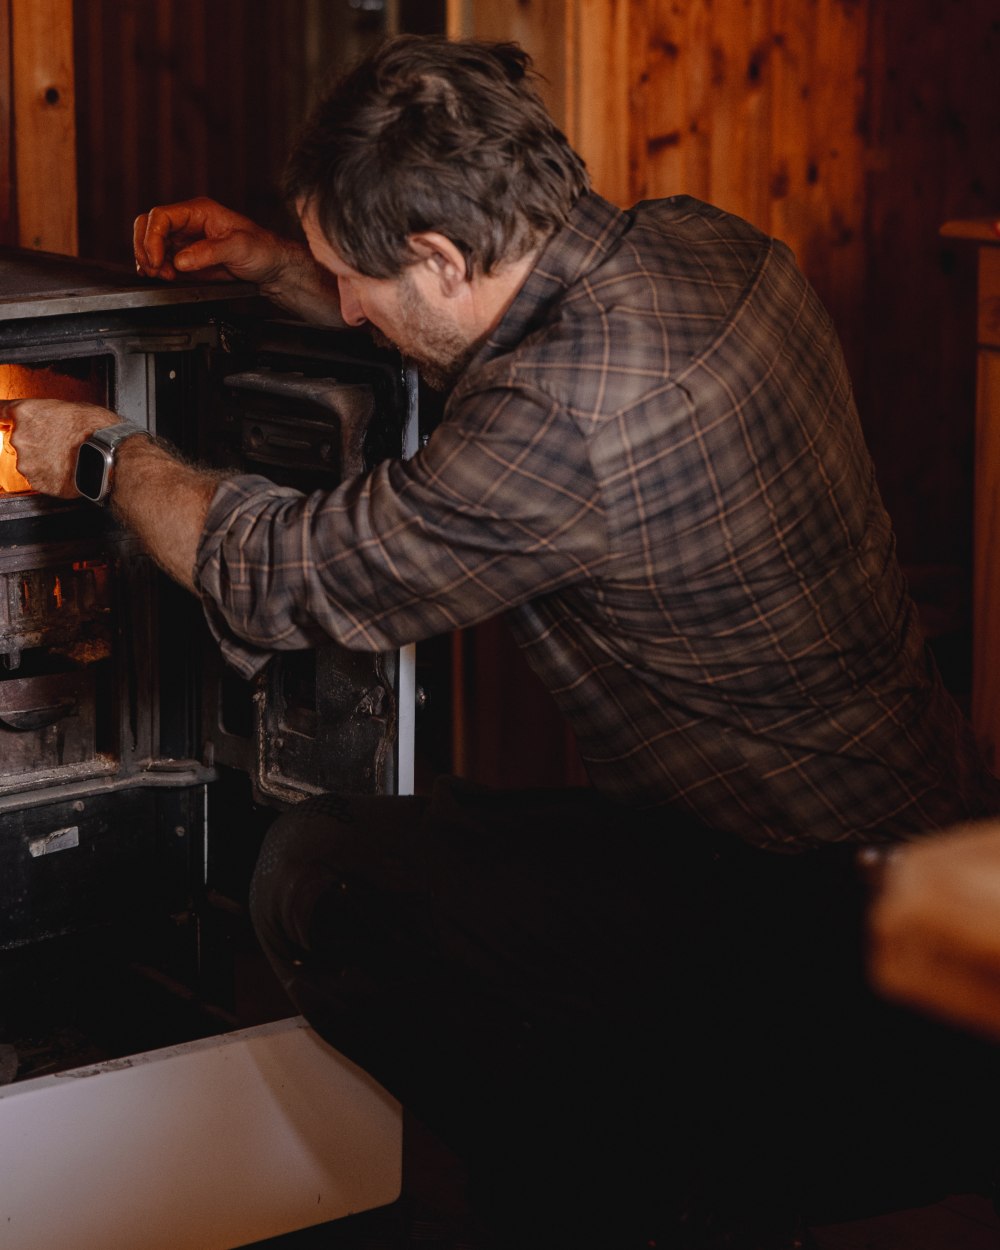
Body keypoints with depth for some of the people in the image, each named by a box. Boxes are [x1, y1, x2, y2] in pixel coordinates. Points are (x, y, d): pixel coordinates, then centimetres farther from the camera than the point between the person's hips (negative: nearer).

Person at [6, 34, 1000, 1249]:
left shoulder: (559, 423, -27)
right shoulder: (702, 246, 0)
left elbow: (287, 575, -10)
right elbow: (479, 333, 23)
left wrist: (108, 452, 7)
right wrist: (276, 268, 18)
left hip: (808, 930, -9)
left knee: (316, 877, -7)